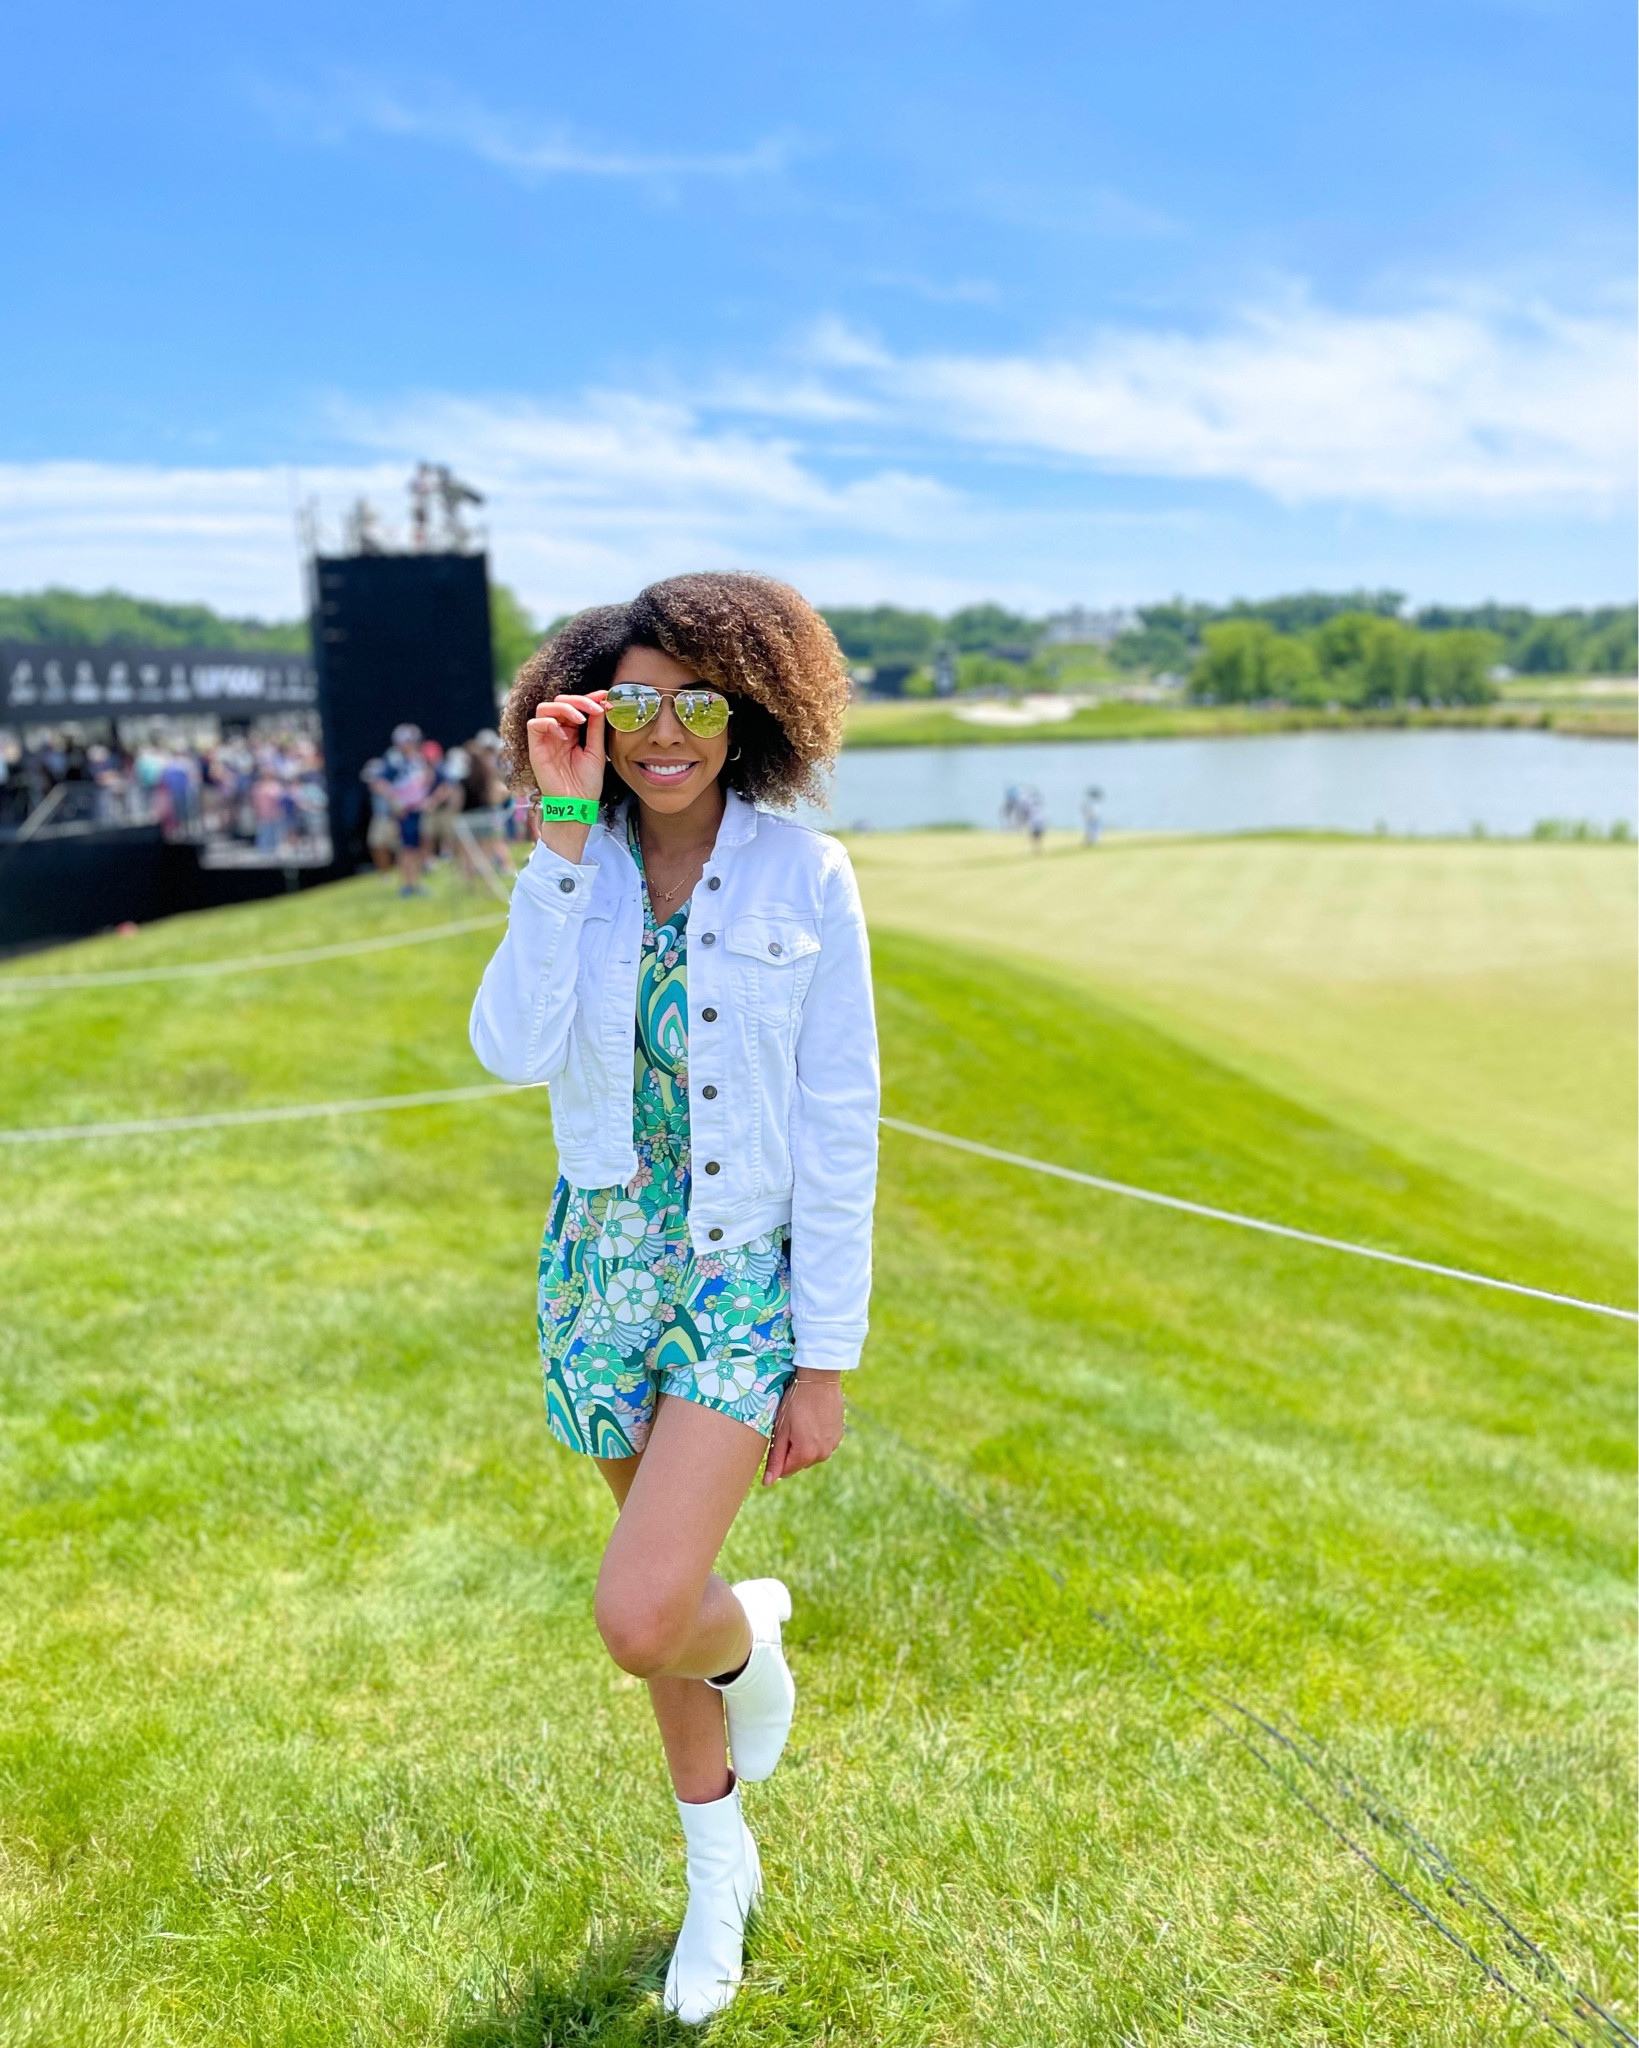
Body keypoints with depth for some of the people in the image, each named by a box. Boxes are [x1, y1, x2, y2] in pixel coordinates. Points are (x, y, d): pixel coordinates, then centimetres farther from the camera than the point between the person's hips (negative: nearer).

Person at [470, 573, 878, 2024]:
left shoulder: (804, 878, -10)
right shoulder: (579, 871, -1)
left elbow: (839, 1123, -9)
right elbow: (514, 1050, -18)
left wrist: (829, 1360, -9)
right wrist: (563, 829, -21)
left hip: (748, 1279, -4)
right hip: (607, 1268, 4)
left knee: (641, 1618, -18)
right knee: (664, 1588, 19)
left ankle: (748, 1638, 20)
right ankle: (718, 1863, 43)